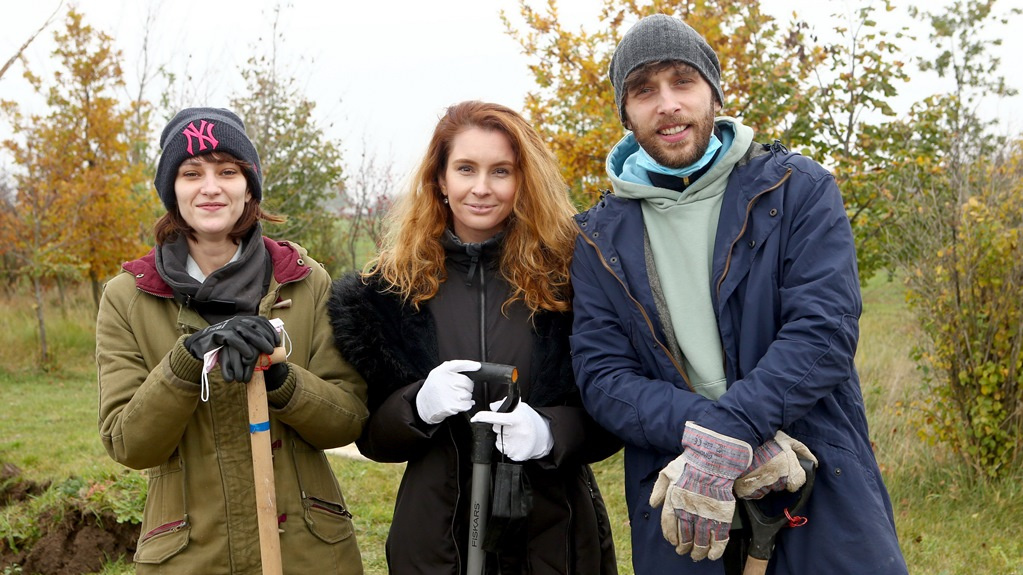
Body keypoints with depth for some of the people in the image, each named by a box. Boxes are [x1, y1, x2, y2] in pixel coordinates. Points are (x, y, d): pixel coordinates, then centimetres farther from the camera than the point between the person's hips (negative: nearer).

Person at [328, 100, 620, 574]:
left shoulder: (566, 274, -6)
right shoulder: (393, 287, -1)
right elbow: (371, 434, 2)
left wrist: (551, 432, -21)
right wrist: (419, 406, -17)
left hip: (554, 533, -1)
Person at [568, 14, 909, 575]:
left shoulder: (798, 189, 0)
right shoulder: (600, 237, 6)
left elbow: (824, 329, -12)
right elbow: (601, 375, -3)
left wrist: (723, 439, -23)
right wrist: (705, 431, -21)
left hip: (822, 495, -1)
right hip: (678, 508, 2)